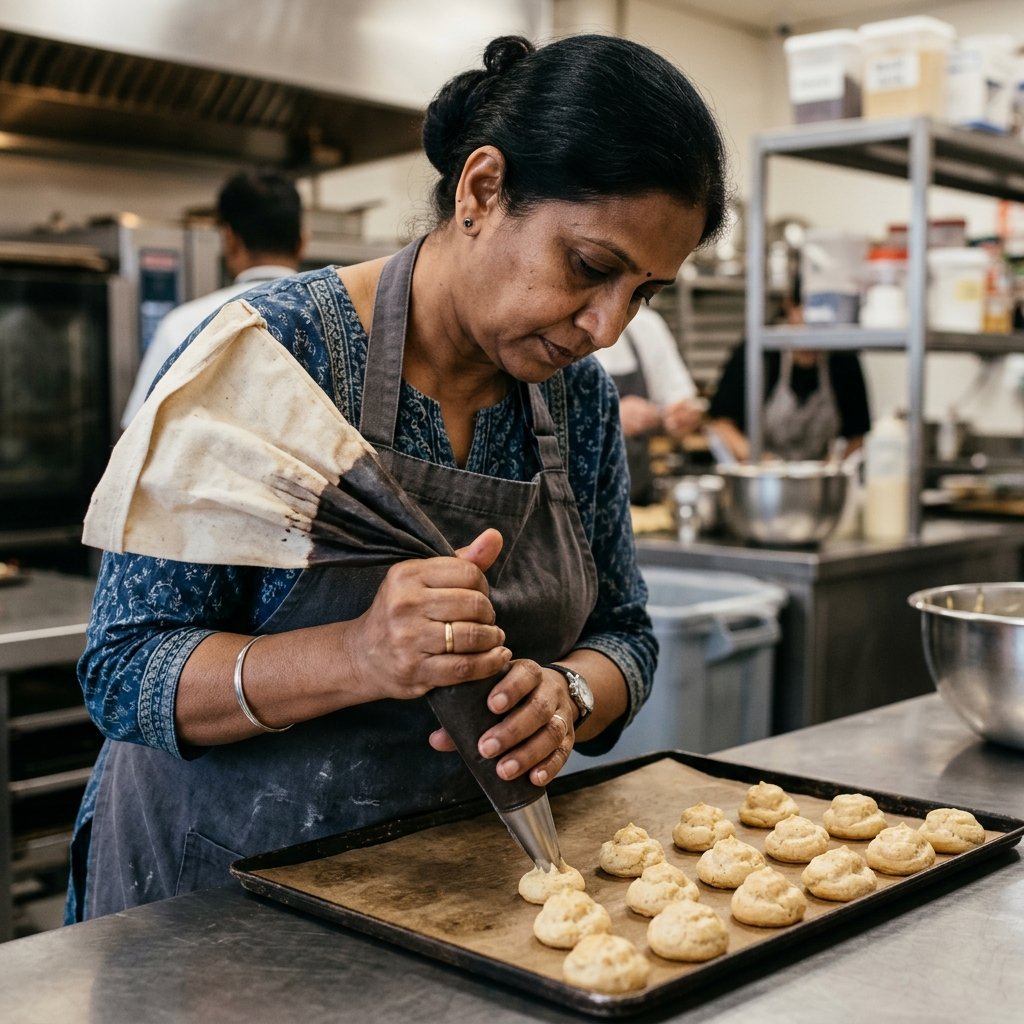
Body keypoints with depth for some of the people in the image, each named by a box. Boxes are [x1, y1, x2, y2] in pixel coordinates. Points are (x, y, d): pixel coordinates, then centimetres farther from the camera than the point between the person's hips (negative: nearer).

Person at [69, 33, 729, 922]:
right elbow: (123, 673, -19)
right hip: (215, 885, -4)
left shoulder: (581, 395, -3)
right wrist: (356, 658, -36)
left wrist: (567, 693, -19)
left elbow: (623, 638, 4)